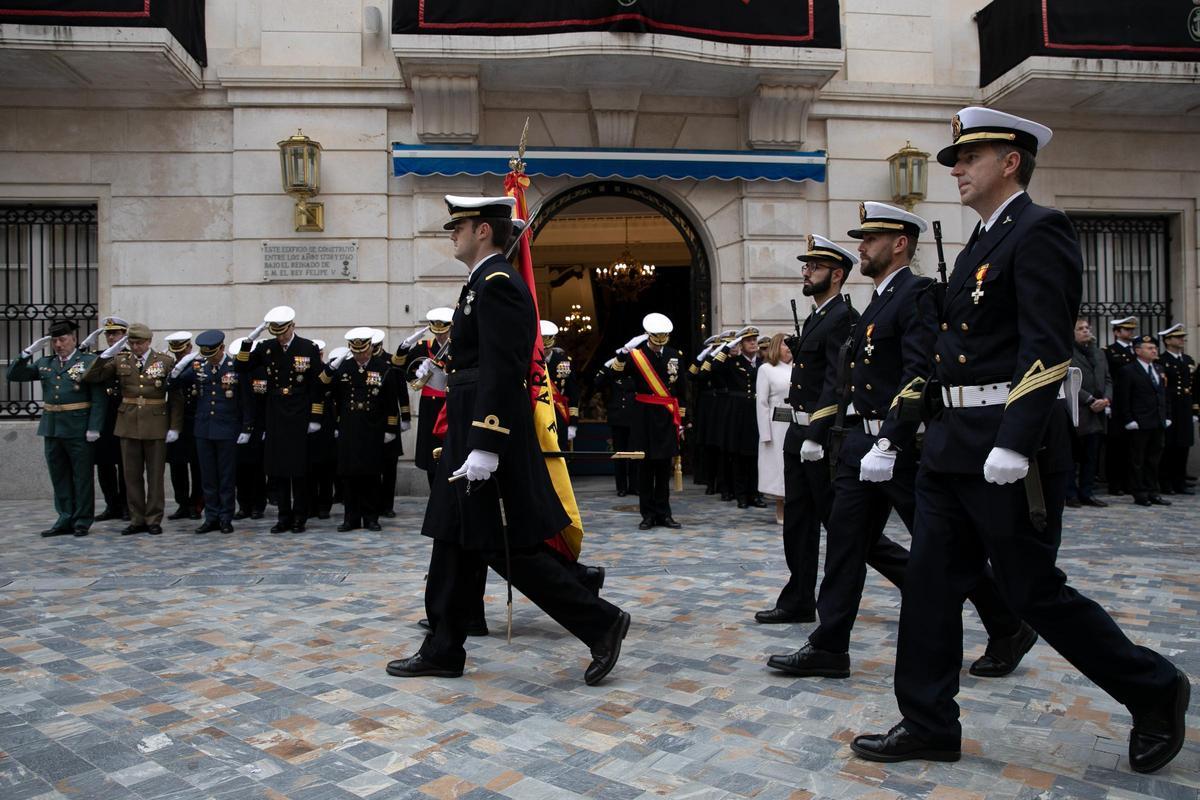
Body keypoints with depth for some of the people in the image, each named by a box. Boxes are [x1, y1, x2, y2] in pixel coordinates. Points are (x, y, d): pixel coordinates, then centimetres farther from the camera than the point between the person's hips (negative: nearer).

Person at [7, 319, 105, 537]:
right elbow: (14, 375, 11)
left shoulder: (89, 362, -4)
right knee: (59, 476, 11)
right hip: (51, 428, 6)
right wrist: (29, 352, -1)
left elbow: (98, 399, -9)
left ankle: (82, 521, 12)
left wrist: (94, 428, -16)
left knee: (82, 477, 3)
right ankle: (65, 519, 20)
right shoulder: (44, 363, 13)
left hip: (78, 429, -5)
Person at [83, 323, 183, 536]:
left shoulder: (166, 361, -2)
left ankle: (153, 520, 13)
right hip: (129, 424, 3)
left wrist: (175, 427, -8)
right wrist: (106, 355, -8)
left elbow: (176, 397, -2)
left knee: (155, 474, 5)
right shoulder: (120, 361, 6)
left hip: (156, 425, -3)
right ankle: (136, 520, 17)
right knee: (132, 475, 8)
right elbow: (91, 377, 3)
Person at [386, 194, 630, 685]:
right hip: (472, 434, 10)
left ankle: (601, 623, 7)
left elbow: (501, 371, -23)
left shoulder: (497, 283, -14)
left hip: (489, 434, -10)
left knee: (509, 549, -4)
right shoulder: (487, 282, 17)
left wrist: (484, 446, -26)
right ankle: (443, 651, 23)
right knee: (454, 543, 13)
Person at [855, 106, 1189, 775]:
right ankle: (929, 725, 19)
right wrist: (944, 434, 18)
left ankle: (1156, 691, 27)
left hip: (1011, 446, -9)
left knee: (1034, 591, 3)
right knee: (933, 584, 8)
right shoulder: (983, 242, 18)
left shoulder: (1040, 232, -9)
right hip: (955, 446, 9)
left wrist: (1014, 443, -26)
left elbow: (1047, 347, -20)